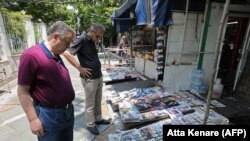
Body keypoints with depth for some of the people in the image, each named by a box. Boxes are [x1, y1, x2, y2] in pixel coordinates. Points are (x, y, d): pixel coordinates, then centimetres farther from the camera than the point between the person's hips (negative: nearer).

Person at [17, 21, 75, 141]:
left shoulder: (57, 56, 7)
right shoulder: (32, 55, -18)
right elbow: (22, 91, -17)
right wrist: (33, 119, -17)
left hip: (68, 111, 8)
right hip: (49, 115, -7)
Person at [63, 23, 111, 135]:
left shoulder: (92, 41, 10)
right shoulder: (81, 40, -15)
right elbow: (66, 53, -22)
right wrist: (80, 68, -20)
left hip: (99, 76, 8)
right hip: (89, 78, -8)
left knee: (98, 101, 21)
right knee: (90, 104, 8)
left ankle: (98, 119, 39)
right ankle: (90, 125, 26)